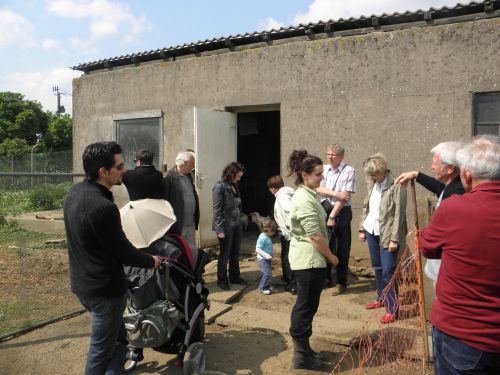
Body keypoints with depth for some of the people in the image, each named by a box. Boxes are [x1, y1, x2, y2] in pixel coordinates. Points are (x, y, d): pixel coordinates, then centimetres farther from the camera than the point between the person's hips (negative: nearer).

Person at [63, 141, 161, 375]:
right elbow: (123, 251, -19)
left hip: (81, 283, 9)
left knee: (118, 339, 22)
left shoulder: (74, 192, 0)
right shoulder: (102, 207, -29)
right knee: (102, 350, 8)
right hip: (104, 288, -9)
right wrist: (151, 261, 0)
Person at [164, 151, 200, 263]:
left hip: (191, 224, 8)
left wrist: (195, 220, 14)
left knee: (193, 252, 13)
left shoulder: (188, 176, 12)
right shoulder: (170, 177, -15)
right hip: (178, 225, -8)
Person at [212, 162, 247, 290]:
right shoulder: (220, 187, -13)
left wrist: (240, 221, 8)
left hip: (237, 225, 7)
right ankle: (222, 280, 20)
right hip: (226, 226, -7)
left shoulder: (234, 186, 10)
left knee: (235, 253, 16)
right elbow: (217, 210, -15)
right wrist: (220, 229, -18)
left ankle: (235, 277, 30)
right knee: (225, 254, 6)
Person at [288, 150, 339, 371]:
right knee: (306, 306, 0)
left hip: (308, 259, 10)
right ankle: (302, 356, 12)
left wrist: (326, 256, 20)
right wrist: (331, 256, -8)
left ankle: (303, 350, 29)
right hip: (309, 260, -10)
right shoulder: (304, 199, -20)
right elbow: (315, 235, -22)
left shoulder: (308, 195, 12)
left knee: (306, 306, 17)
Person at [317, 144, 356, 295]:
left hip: (341, 212, -5)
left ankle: (341, 283, 16)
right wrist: (335, 194, -17)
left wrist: (332, 216, -15)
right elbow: (319, 189, -2)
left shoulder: (349, 171, -9)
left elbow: (345, 196, -14)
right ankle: (326, 279, 28)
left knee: (342, 249, 3)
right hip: (325, 209, 5)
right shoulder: (324, 169, 7)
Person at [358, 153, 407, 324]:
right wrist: (362, 229, 13)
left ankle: (392, 309, 4)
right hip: (372, 231, 7)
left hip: (387, 234, -7)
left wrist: (394, 239, -17)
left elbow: (399, 214, -16)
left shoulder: (396, 186, -15)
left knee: (388, 271, -6)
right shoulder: (372, 184, 7)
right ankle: (381, 298, 35)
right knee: (377, 267, 18)